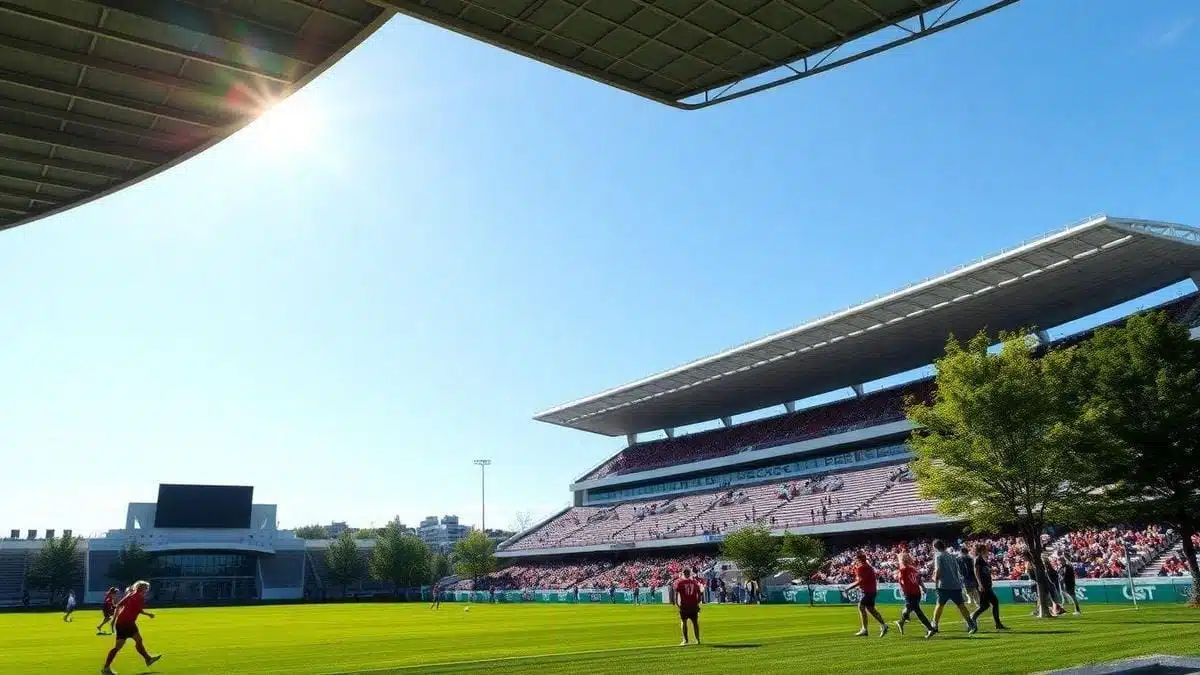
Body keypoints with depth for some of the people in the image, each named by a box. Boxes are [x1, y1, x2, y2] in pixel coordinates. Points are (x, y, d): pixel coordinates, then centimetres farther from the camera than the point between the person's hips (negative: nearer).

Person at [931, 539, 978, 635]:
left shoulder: (938, 555, -4)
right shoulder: (951, 555, 15)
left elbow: (938, 570, -13)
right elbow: (957, 570, 16)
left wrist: (936, 582, -4)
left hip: (944, 585, -5)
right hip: (956, 585, 5)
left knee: (940, 605, 4)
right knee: (961, 605, 5)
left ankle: (935, 626, 6)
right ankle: (971, 625, -4)